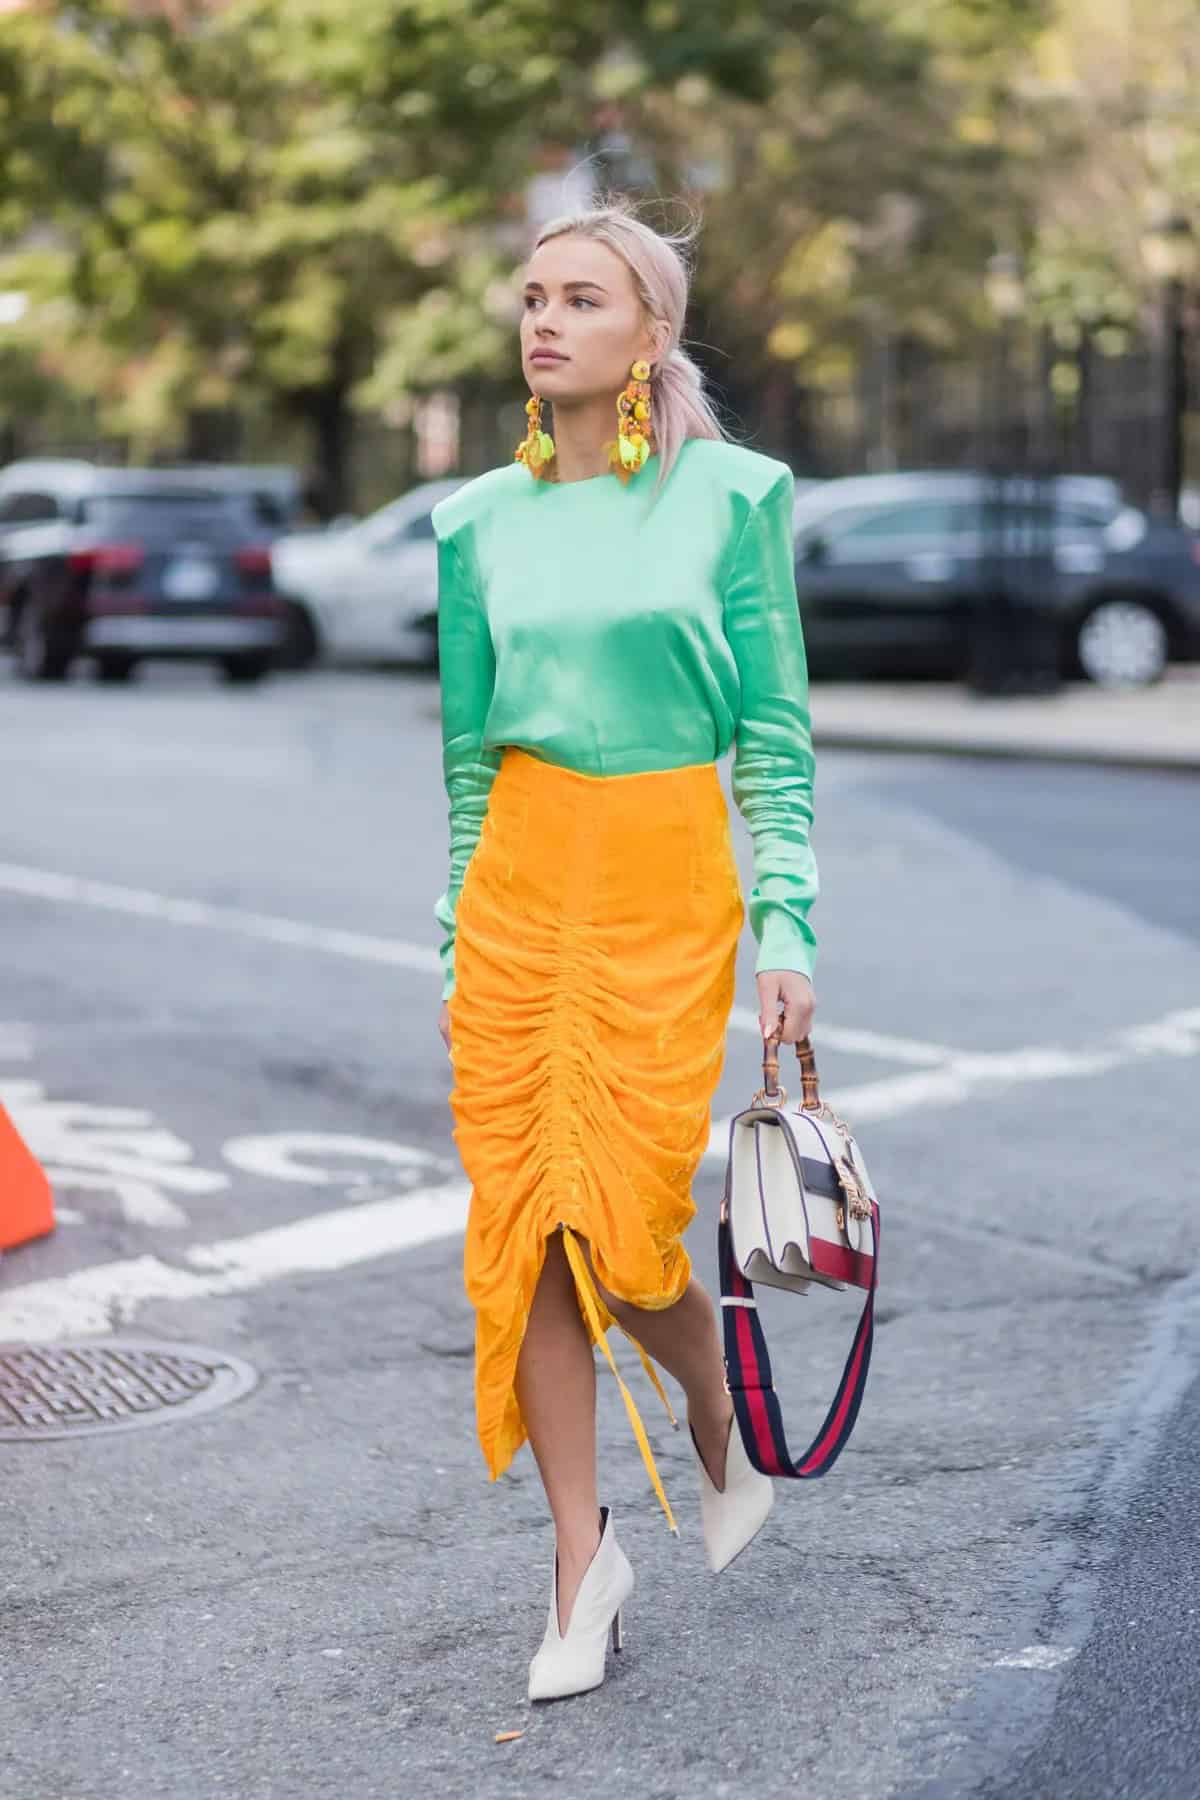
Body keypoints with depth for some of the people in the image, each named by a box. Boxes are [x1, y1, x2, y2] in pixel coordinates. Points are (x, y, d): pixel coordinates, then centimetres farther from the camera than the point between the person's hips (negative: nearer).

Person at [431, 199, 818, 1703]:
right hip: (516, 878, 4)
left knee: (622, 1224, -7)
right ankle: (584, 1558, 14)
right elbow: (461, 750, 12)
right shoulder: (480, 520, 7)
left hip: (666, 879, -3)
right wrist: (444, 940, 10)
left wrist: (787, 928, -8)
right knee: (519, 1224, 1)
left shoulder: (731, 494, -2)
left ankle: (720, 1426, 26)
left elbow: (778, 733, -2)